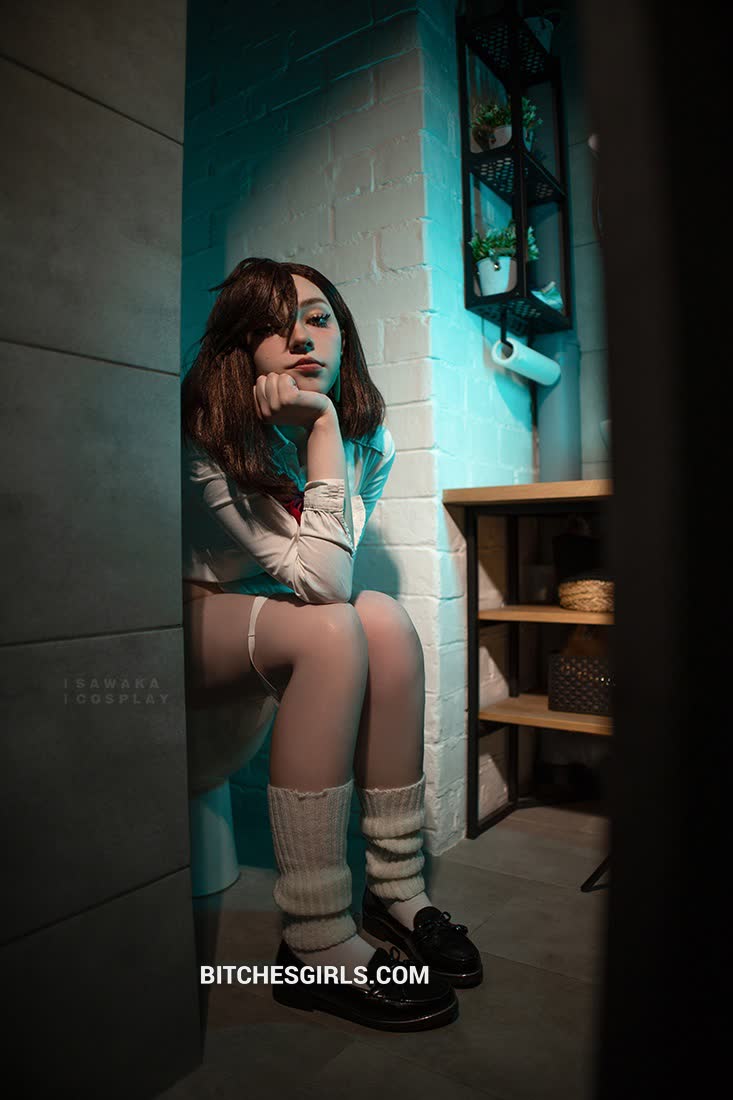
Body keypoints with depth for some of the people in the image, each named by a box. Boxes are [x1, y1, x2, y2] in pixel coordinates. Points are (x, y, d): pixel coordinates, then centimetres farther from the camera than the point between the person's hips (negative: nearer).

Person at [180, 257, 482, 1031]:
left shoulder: (369, 438, -3)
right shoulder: (205, 442, -22)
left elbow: (326, 579, -4)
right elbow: (324, 583, -31)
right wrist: (322, 423, -30)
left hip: (261, 629, 6)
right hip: (179, 631, -5)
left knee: (384, 618, -23)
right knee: (333, 633, -31)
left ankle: (395, 888, -12)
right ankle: (315, 944, -24)